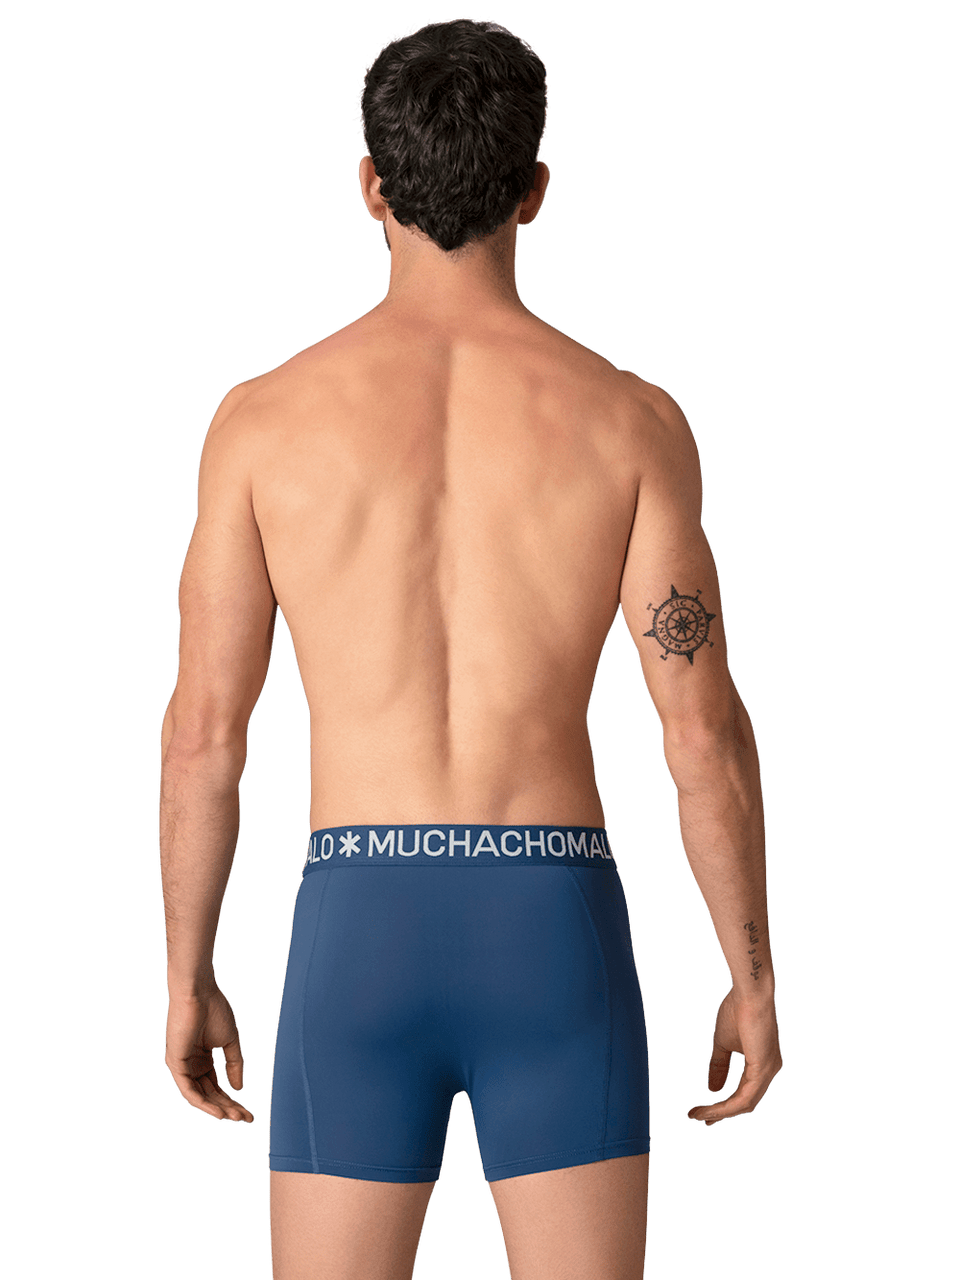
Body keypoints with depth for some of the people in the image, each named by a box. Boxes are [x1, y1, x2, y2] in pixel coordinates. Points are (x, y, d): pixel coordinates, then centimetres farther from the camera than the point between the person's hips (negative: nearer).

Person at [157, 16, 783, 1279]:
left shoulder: (264, 418, 0)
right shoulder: (629, 416, -1)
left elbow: (203, 735, 1)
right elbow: (705, 730, -3)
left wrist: (187, 979, 13)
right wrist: (754, 975, 9)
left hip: (361, 938, 0)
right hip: (553, 935, 0)